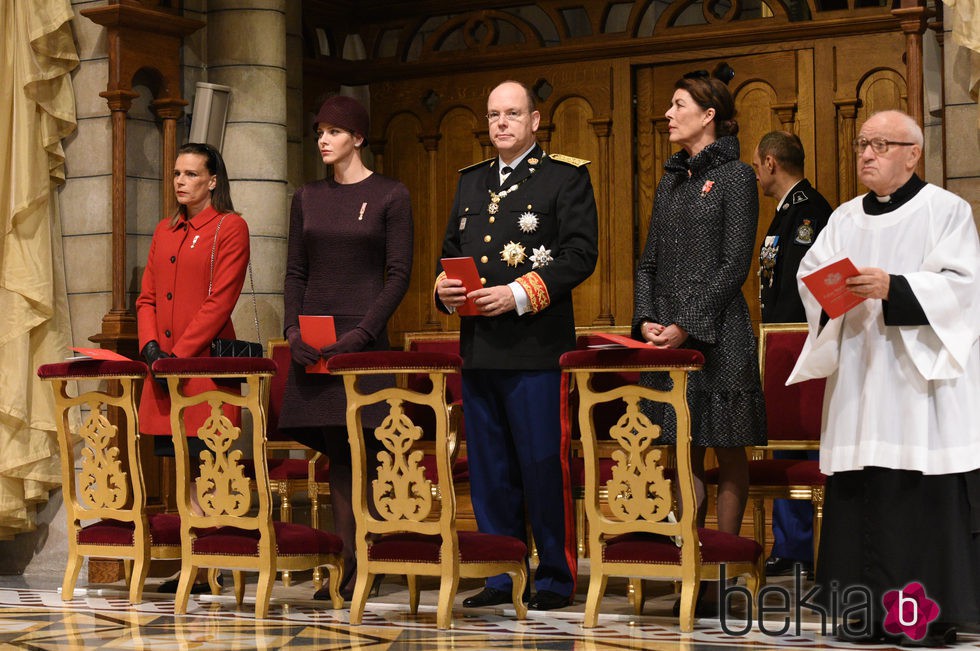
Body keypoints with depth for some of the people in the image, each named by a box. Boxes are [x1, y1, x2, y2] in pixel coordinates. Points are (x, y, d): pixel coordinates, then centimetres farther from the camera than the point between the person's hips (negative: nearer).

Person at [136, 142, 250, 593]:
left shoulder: (229, 227, -3)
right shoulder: (165, 231, 19)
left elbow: (220, 301, -11)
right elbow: (147, 296, 17)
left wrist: (179, 353, -15)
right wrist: (150, 345, -1)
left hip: (206, 360, -7)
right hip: (165, 364, 7)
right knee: (183, 463, 8)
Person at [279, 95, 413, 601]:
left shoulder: (390, 196, 0)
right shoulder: (307, 198, 13)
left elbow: (398, 274, -5)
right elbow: (295, 273, 13)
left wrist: (362, 333, -15)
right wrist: (293, 329, -3)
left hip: (362, 339, -4)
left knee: (357, 450, -7)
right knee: (334, 451, 3)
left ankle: (357, 566, -3)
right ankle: (346, 563, 5)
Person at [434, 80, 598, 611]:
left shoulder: (567, 176, 1)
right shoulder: (471, 181, 19)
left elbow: (581, 253, -8)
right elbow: (451, 248, 24)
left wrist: (519, 294, -16)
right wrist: (445, 288, 2)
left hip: (536, 345, -6)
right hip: (478, 346, 6)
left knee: (544, 466, -4)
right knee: (489, 467, 9)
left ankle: (556, 577, 5)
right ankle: (501, 575, 17)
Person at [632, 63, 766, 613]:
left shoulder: (735, 176, -4)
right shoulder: (673, 178, 16)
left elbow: (734, 265, -10)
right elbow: (650, 259, 16)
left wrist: (688, 325, -16)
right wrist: (646, 318, 0)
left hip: (718, 335, -7)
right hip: (669, 336, 7)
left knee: (728, 451, 0)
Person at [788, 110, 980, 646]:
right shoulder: (846, 218, 18)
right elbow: (810, 275, 10)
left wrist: (893, 288, -21)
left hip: (921, 377, -5)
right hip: (860, 379, 5)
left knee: (925, 496, -8)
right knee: (862, 493, 1)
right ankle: (869, 606, 5)